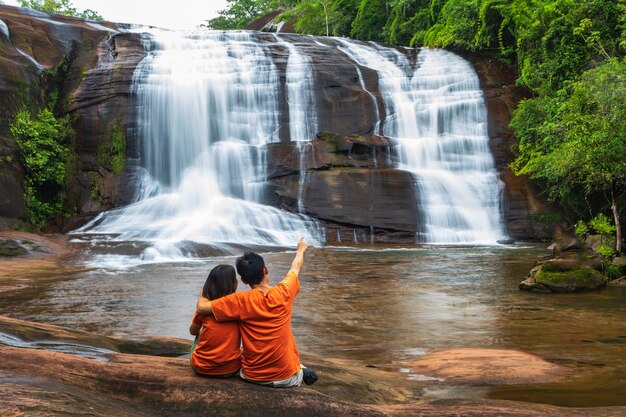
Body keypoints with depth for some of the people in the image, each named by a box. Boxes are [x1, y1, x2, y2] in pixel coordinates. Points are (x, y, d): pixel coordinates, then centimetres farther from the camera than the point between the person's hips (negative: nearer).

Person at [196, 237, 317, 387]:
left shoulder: (240, 301, -18)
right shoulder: (284, 293, -11)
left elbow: (202, 307, -16)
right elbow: (295, 267, 10)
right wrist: (301, 250, 31)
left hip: (253, 377, -2)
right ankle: (301, 371, 6)